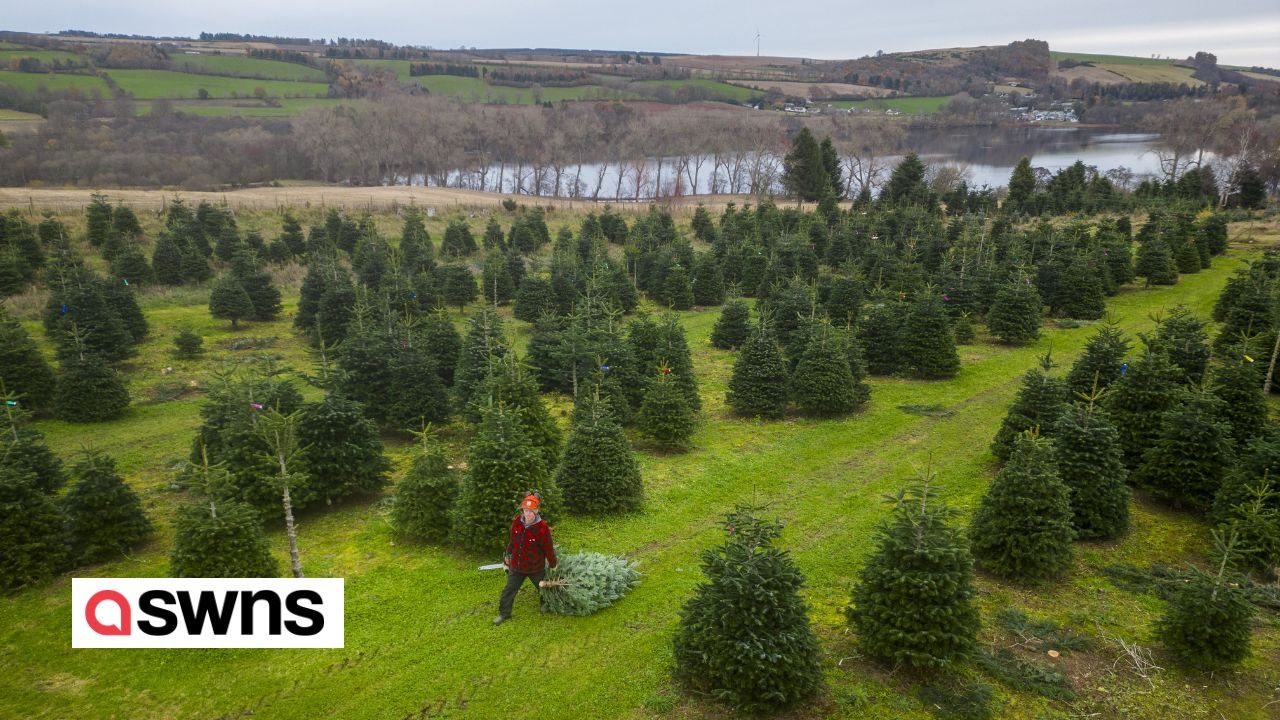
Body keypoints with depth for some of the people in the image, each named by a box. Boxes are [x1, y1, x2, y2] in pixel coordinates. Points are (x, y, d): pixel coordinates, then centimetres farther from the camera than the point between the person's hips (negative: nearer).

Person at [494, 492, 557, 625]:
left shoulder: (543, 528, -27)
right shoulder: (517, 521, -14)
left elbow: (548, 549, -16)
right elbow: (512, 540, 4)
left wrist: (552, 565, -5)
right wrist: (508, 555, 16)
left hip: (536, 568, -3)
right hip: (516, 565, 3)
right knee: (509, 590, 14)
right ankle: (504, 613, 33)